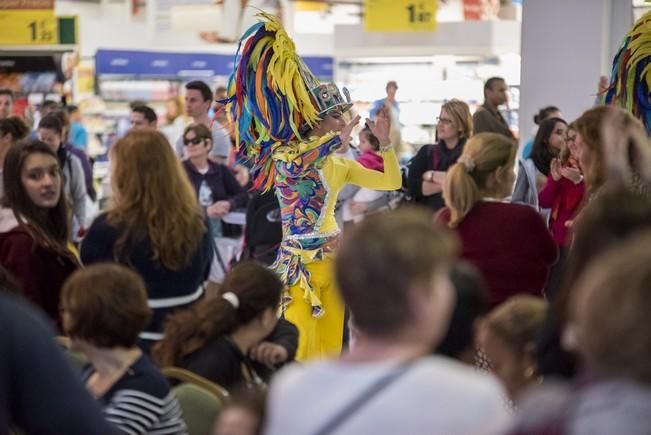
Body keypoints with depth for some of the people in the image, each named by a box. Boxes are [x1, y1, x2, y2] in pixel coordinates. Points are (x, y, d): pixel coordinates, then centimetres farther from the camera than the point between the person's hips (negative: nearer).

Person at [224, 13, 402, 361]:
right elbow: (295, 166, -30)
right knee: (301, 347, -10)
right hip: (299, 261, -6)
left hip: (332, 258, 6)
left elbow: (391, 182, 11)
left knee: (330, 344, 9)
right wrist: (339, 139, -35)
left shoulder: (340, 166, 10)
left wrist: (385, 142, -1)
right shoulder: (284, 154, -6)